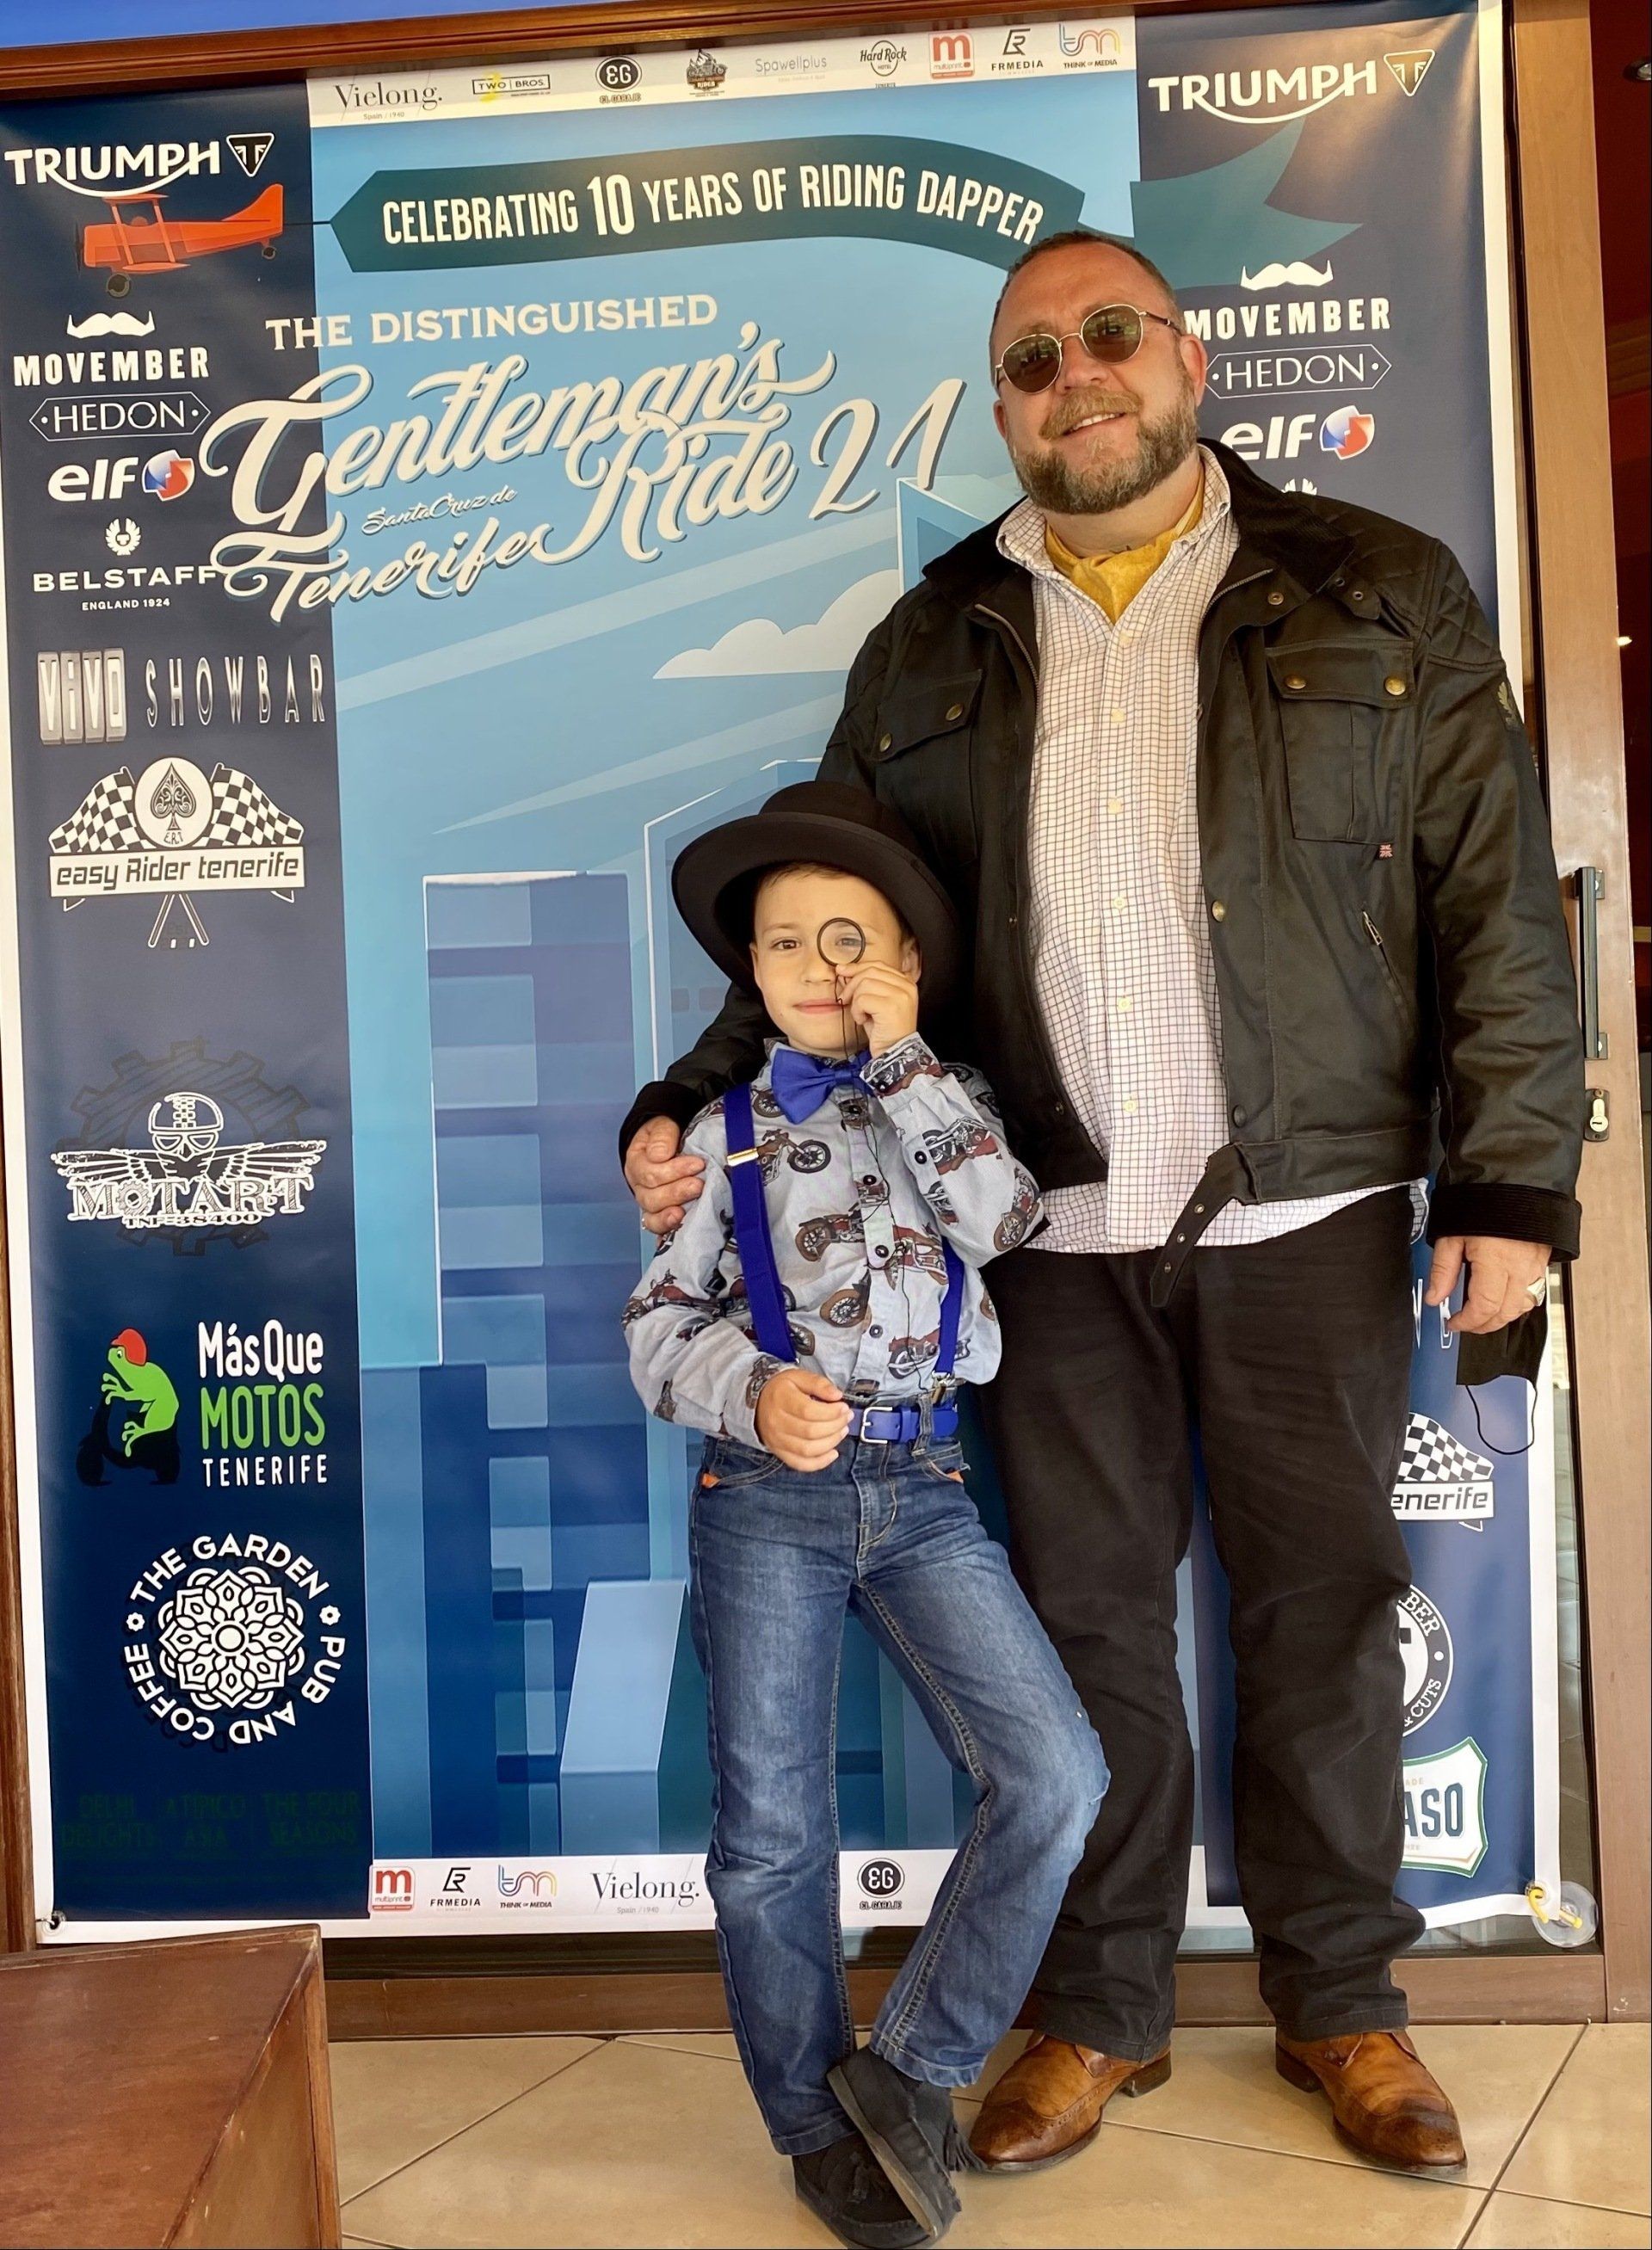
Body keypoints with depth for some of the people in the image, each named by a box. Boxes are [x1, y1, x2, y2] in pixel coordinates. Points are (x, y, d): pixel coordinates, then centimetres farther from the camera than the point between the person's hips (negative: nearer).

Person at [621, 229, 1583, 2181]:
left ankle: (1339, 2002, 30)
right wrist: (699, 1110, -1)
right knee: (1089, 1613, 9)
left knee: (1321, 1604, 9)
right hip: (1055, 1229, 2)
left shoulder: (1379, 600, 4)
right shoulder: (932, 648, 10)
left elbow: (1497, 907, 1)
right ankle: (1099, 2008, 28)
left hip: (1308, 1213, -1)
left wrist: (1509, 1184, -6)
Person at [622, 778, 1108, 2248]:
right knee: (770, 1825, 3)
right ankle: (820, 2124, 26)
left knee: (1056, 1776, -10)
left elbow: (1003, 1221, -11)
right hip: (769, 1494, -1)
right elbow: (659, 1324, 5)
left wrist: (904, 1056, -8)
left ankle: (910, 2071, 9)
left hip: (922, 1491, 1)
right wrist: (750, 1394, -15)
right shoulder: (727, 1129, 6)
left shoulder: (948, 1104, 10)